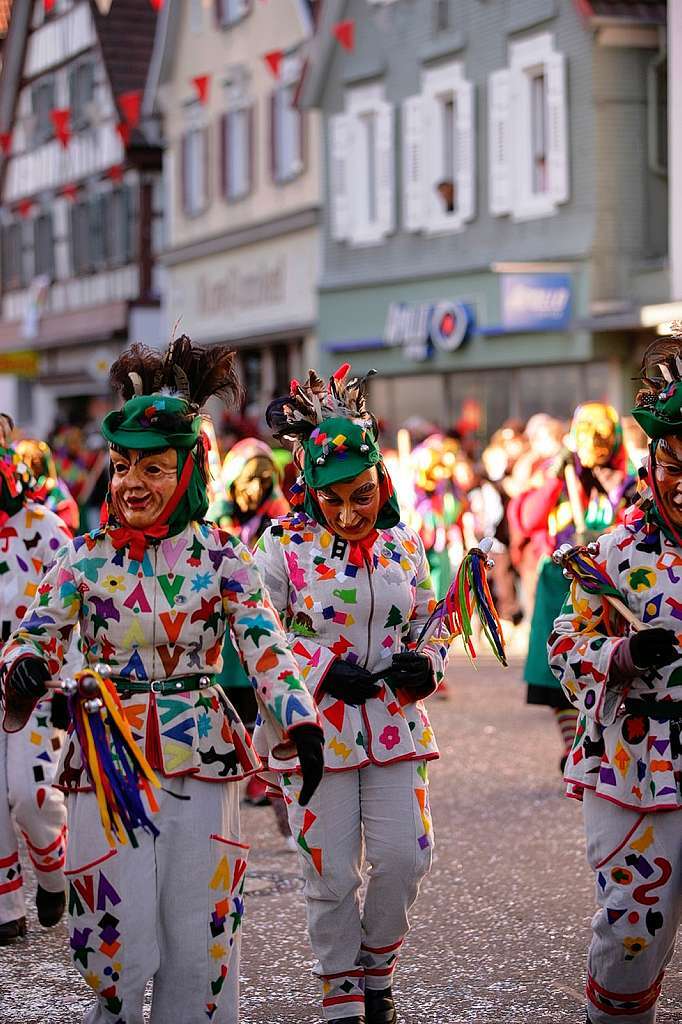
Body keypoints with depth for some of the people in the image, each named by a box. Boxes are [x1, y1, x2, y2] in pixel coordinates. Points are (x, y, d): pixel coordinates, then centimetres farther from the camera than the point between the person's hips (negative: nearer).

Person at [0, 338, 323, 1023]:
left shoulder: (219, 556, 0)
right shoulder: (85, 558, 2)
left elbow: (265, 645, -8)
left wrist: (300, 723, -24)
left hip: (200, 759, 0)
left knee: (200, 928, 4)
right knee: (116, 926, 0)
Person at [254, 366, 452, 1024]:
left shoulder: (404, 545, 5)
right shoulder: (283, 546, -6)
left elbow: (430, 625, 17)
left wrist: (425, 662, -5)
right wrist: (323, 669, -16)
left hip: (395, 726, 3)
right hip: (316, 729, -3)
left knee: (404, 857, -2)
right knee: (331, 874, 2)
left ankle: (377, 970, 25)